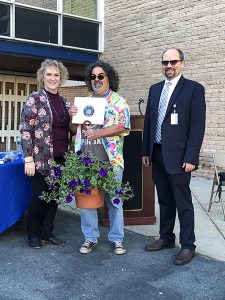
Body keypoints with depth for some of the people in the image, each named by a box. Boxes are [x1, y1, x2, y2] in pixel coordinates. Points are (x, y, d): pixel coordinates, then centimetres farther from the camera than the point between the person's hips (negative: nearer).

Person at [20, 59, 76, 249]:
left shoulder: (64, 102, 12)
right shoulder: (35, 99, -7)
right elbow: (25, 130, -12)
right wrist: (29, 159, -16)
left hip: (61, 158, 6)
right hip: (42, 159, -6)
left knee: (54, 197, 11)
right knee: (40, 197, 2)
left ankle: (47, 233, 26)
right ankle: (33, 234, 22)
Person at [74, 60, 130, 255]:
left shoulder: (119, 102, 1)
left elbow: (123, 127, -11)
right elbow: (74, 127, 19)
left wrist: (98, 133, -19)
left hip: (110, 159, -4)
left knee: (114, 200, 5)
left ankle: (117, 239, 20)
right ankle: (90, 237, 23)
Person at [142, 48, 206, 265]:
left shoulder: (194, 89, -5)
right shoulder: (155, 89, 13)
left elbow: (197, 125, -10)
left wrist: (191, 157, -15)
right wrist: (146, 151, 11)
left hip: (178, 156, -6)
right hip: (157, 154, 6)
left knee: (183, 202, 2)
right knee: (164, 200, 15)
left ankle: (187, 245, 14)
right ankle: (166, 238, 29)